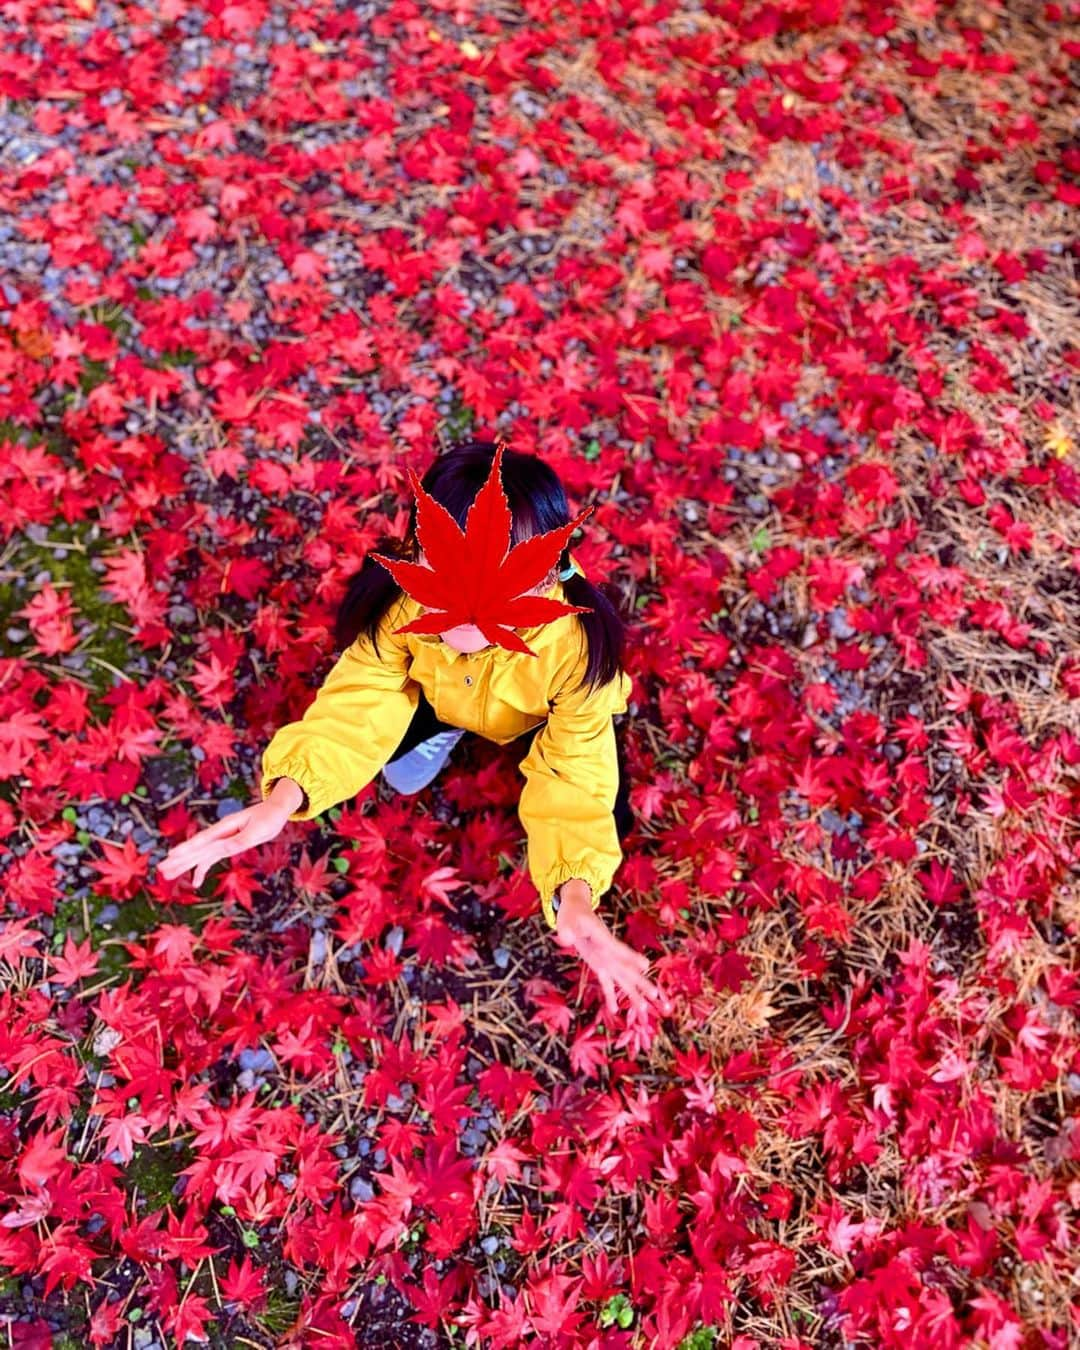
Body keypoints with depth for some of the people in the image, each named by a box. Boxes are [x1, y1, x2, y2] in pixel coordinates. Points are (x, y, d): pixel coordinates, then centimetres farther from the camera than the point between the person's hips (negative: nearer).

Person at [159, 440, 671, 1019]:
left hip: (544, 716, -2)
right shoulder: (402, 594, -39)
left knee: (606, 819, -12)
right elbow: (357, 701, -34)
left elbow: (573, 778, -37)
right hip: (439, 695, 2)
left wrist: (574, 892, -53)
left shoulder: (574, 640, -44)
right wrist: (284, 797, -51)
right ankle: (446, 732, 21)